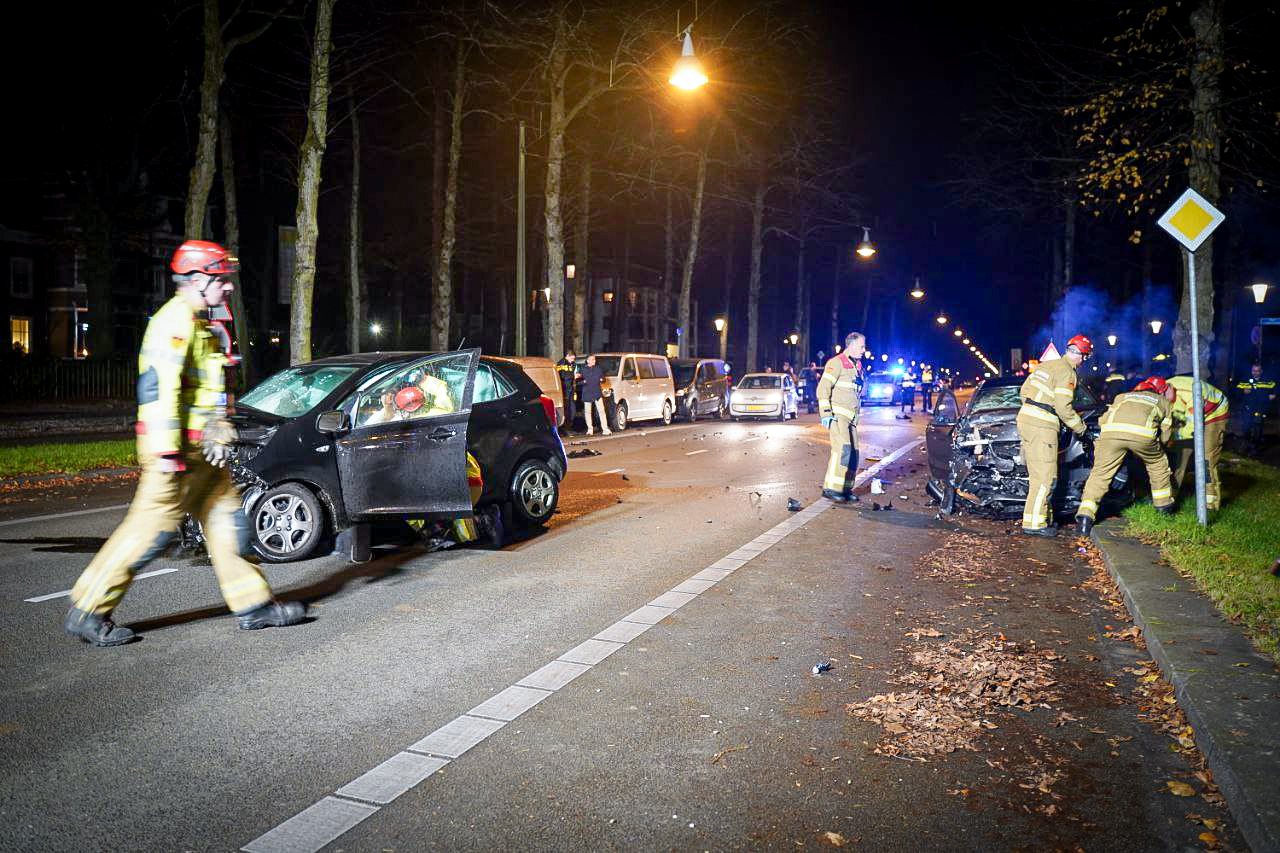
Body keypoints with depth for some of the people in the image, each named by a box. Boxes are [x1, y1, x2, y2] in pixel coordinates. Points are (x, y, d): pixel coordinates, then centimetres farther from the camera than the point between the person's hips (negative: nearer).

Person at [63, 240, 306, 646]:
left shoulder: (197, 323, 19)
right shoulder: (176, 320, -13)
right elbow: (160, 388, -22)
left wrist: (219, 435, 20)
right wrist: (167, 453, -24)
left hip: (200, 451, 10)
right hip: (176, 450, -10)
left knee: (226, 520, 9)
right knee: (152, 527, -6)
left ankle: (254, 605, 15)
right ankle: (87, 611, 6)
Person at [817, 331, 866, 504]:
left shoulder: (857, 366, 20)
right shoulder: (837, 362, -7)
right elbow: (823, 388, -14)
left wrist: (857, 416, 25)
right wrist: (826, 413, -20)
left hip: (850, 417, 9)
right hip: (837, 415, -9)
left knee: (853, 454, 8)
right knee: (843, 449, -20)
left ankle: (846, 489, 16)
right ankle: (830, 489, -20)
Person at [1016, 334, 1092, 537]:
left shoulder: (1046, 365, 17)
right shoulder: (1067, 372, -8)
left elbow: (1023, 391, 20)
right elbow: (1063, 407, -13)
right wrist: (1079, 426, 0)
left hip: (1025, 419, 9)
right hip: (1041, 426, -9)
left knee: (1037, 474, 15)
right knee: (1045, 476, -8)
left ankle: (1042, 516, 21)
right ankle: (1034, 523, -10)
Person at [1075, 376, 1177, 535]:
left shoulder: (1122, 396, 40)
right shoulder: (1163, 402, 36)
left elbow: (1102, 420, 29)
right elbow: (1165, 436, 32)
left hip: (1110, 431, 1)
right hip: (1142, 433, -1)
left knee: (1100, 473, 6)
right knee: (1158, 464, 27)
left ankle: (1085, 515, -8)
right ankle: (1164, 504, 40)